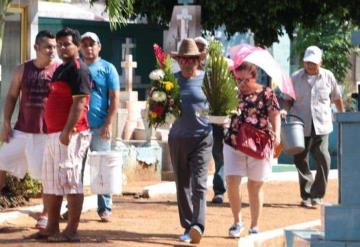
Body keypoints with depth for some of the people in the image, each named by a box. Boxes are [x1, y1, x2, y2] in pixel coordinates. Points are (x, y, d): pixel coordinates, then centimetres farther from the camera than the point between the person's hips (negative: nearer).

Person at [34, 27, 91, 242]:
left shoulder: (78, 70, -11)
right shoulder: (60, 69, 19)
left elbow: (79, 103, -19)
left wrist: (67, 131, -23)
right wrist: (53, 131, 19)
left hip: (69, 134, -11)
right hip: (54, 133, 11)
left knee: (70, 181, -8)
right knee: (51, 183, 13)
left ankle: (72, 231, -6)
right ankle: (52, 228, 19)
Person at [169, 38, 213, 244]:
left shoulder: (206, 79, 0)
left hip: (202, 137, -3)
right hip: (178, 137, 3)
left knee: (199, 184, -13)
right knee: (182, 185, 8)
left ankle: (198, 225, -23)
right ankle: (187, 226, 16)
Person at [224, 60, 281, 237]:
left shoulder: (266, 94, 0)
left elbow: (274, 115, -3)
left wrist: (276, 133, -18)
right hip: (234, 144, 2)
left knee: (255, 186, 6)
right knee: (231, 182, -8)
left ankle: (254, 226, 18)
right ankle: (237, 221, 10)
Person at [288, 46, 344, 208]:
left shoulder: (328, 77, 4)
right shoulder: (295, 78, 3)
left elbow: (336, 98, 16)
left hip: (321, 126, -1)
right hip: (301, 126, 1)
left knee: (323, 159, -11)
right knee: (300, 160, 3)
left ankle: (317, 194, 0)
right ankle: (306, 196, 14)